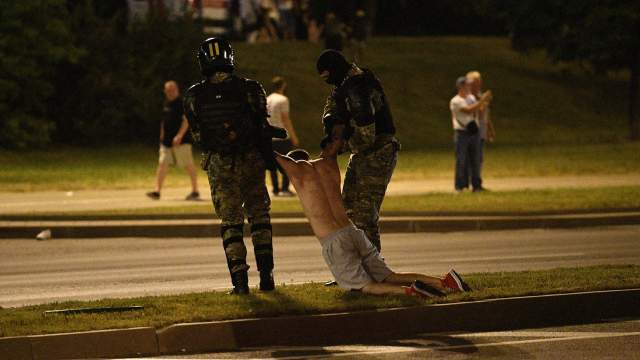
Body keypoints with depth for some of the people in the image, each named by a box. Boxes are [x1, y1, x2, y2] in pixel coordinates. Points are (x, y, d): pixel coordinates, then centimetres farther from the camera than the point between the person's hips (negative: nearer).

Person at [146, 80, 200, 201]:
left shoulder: (182, 103, -10)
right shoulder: (166, 103, 15)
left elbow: (186, 120, -17)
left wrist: (179, 135, -25)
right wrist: (162, 135, 20)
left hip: (181, 141, -8)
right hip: (166, 141, 8)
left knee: (189, 165, 0)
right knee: (162, 164, -1)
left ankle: (195, 191, 8)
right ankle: (157, 191, -4)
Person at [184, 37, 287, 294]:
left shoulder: (194, 97, -3)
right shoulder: (250, 89, -7)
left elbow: (198, 136, 4)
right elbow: (261, 128, -3)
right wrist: (269, 157, 11)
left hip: (219, 166, 0)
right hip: (251, 160, 0)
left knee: (230, 222, 7)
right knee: (259, 216, 14)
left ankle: (240, 279, -2)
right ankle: (266, 275, 8)